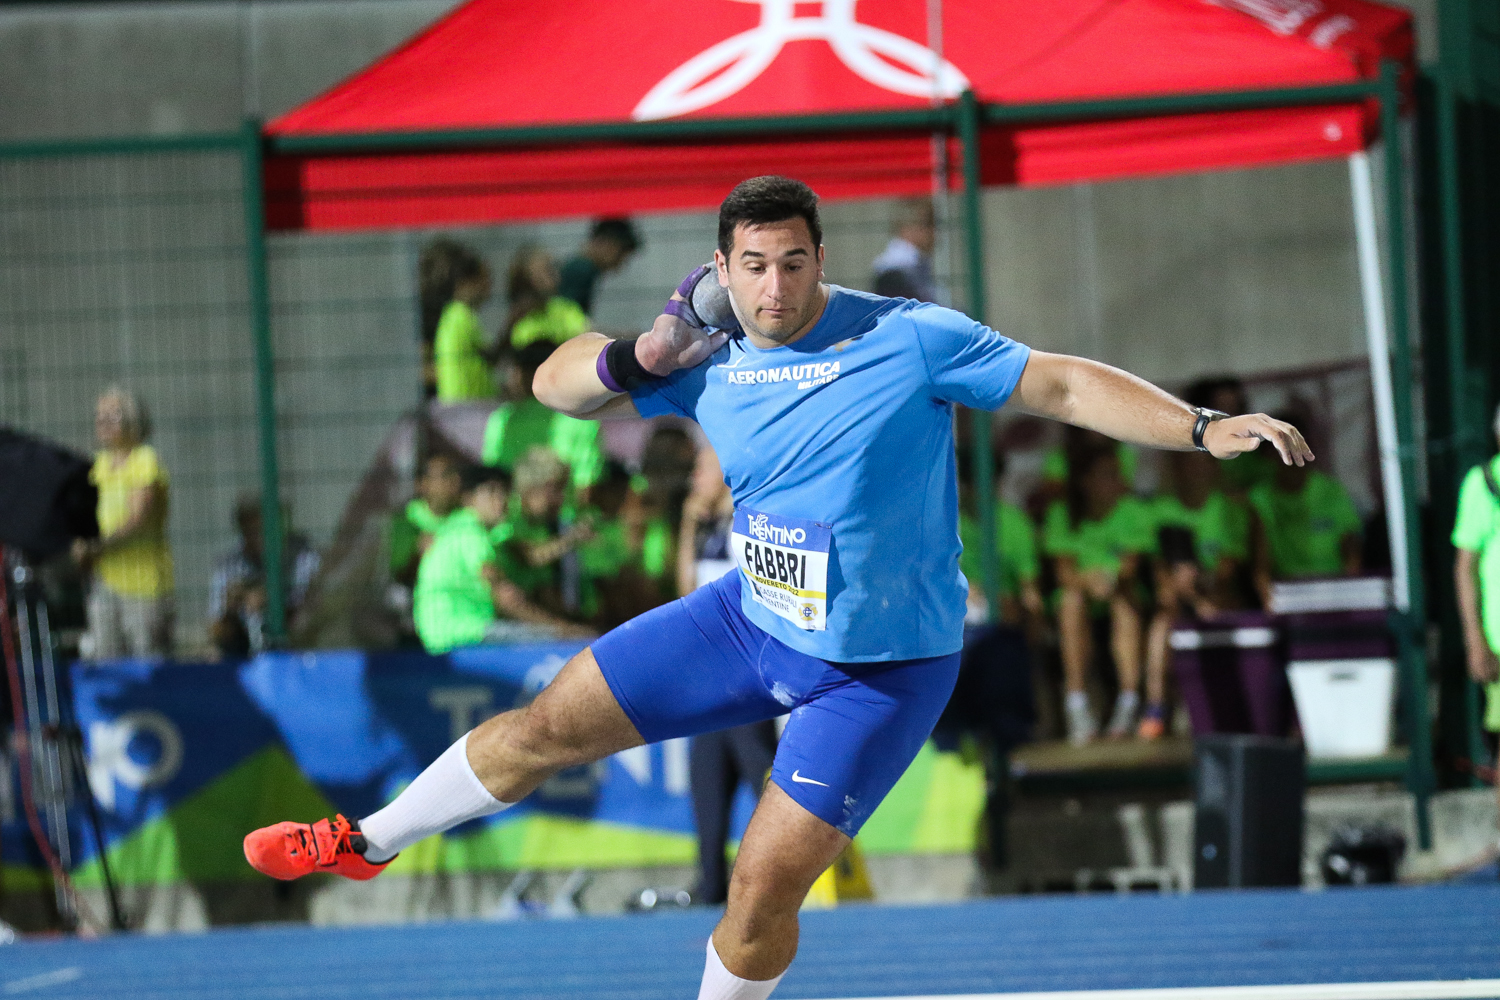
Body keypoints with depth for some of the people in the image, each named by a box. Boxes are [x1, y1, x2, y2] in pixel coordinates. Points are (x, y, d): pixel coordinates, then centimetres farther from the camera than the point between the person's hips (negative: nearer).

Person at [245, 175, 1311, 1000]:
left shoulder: (910, 340, -19)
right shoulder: (710, 364, -3)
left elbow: (1064, 384, -20)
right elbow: (557, 383, 6)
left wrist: (1206, 426, -30)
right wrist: (639, 358, -16)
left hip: (883, 665, -5)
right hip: (754, 621, 5)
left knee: (764, 885, -9)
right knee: (549, 723, 9)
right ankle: (367, 841, 30)